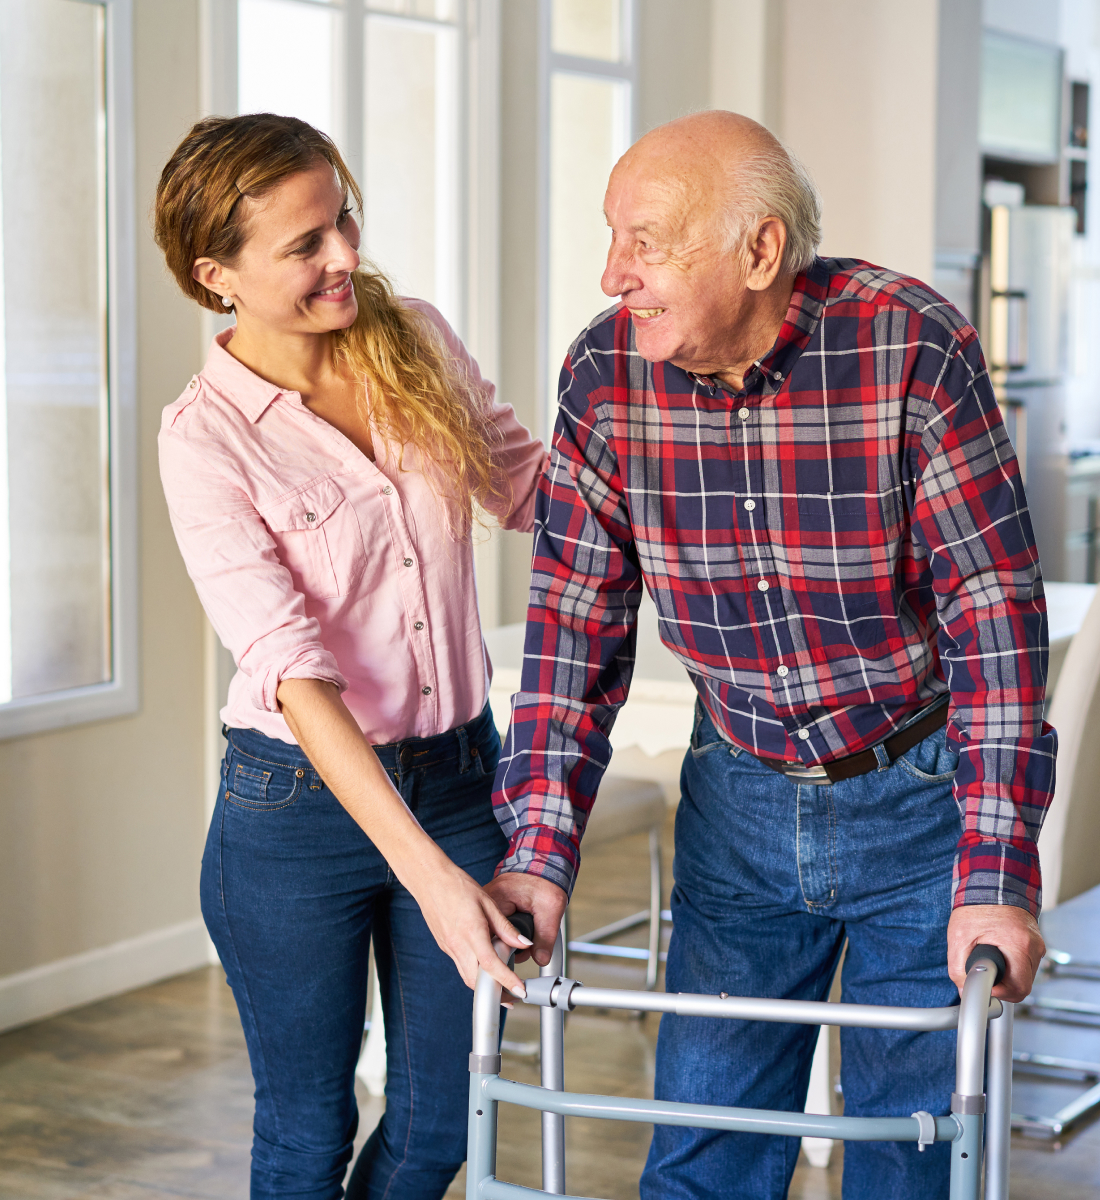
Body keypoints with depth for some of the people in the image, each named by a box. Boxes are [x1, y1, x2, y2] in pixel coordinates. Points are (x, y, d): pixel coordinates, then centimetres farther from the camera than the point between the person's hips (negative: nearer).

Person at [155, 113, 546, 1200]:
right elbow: (292, 670, -22)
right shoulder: (205, 437, -15)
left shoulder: (418, 342, 0)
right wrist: (425, 868, -29)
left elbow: (531, 484, 15)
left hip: (460, 776, 4)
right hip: (297, 805, -4)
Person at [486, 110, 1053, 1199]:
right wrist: (540, 849, -13)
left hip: (920, 798, -3)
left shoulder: (914, 346, -21)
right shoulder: (605, 372, -10)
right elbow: (578, 614, -5)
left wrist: (996, 879, -25)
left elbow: (996, 611, -20)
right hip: (740, 802, 3)